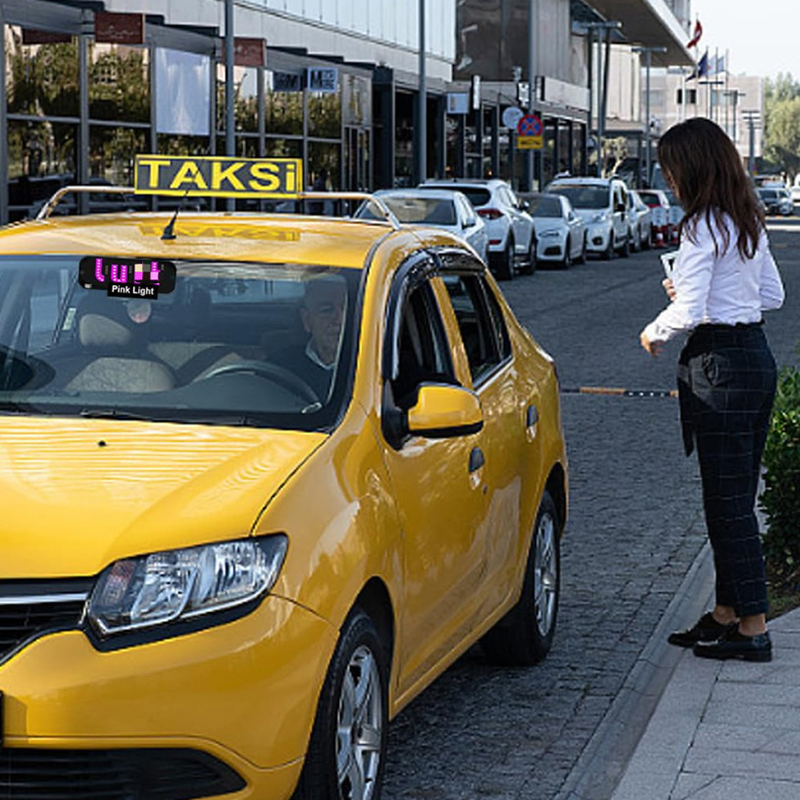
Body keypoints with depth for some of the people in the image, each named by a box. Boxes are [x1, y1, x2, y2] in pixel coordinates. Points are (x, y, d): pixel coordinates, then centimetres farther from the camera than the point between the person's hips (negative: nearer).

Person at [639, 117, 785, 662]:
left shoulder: (703, 227, -15)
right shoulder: (750, 222, 12)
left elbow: (688, 312, -21)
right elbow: (773, 295, 20)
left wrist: (653, 334, -1)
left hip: (719, 366, -9)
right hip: (758, 358, 9)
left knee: (727, 500, -3)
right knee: (735, 497, 14)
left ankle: (753, 628, 0)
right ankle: (726, 613, 23)